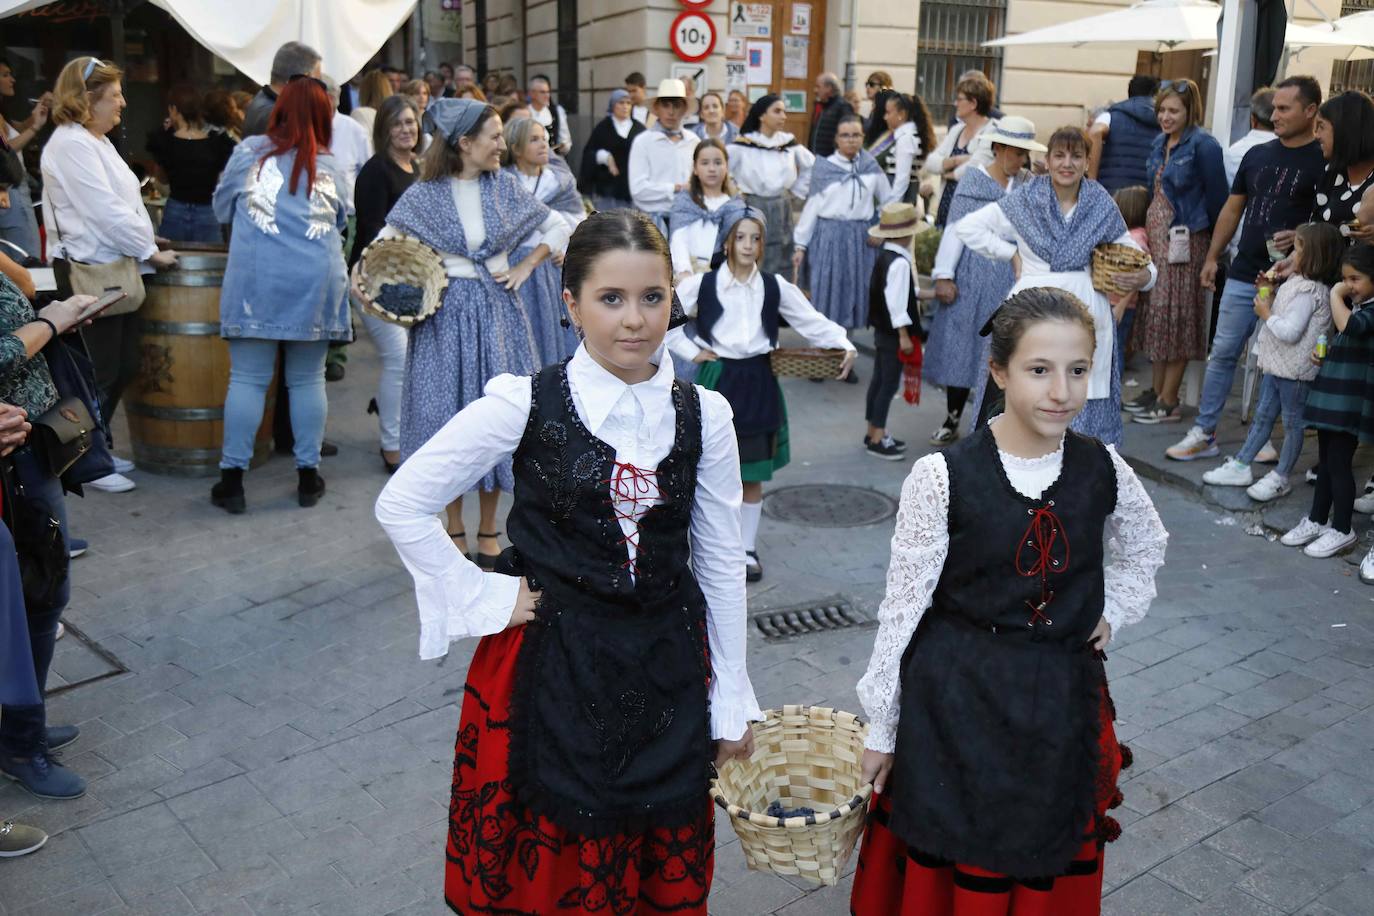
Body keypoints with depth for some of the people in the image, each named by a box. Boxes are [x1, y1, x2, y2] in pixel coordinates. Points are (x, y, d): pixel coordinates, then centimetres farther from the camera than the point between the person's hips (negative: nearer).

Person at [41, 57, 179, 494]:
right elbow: (106, 212, -19)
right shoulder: (71, 144, -15)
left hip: (114, 268, 10)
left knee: (123, 367, 13)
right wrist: (150, 253, -14)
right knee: (99, 372, -2)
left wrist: (143, 238, 10)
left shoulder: (95, 141, 16)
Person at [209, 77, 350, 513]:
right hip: (316, 282, 1)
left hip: (256, 280, -1)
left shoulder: (248, 152, 6)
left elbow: (221, 208, 17)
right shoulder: (329, 168, 9)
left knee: (247, 379, 2)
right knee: (308, 380, 9)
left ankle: (232, 478, 5)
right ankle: (308, 475, 14)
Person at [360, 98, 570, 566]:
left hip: (497, 312, 2)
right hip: (445, 315, -2)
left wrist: (524, 268, 2)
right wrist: (361, 277, -19)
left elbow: (559, 228, 11)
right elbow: (386, 244, -1)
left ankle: (489, 530, 19)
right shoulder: (425, 194, -3)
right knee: (446, 414, 3)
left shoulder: (505, 187, 3)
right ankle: (454, 528, 19)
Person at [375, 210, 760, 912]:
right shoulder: (525, 403, -10)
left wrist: (731, 699, 6)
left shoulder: (703, 415, -3)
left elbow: (720, 561, 3)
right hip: (552, 663, -2)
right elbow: (402, 505, -6)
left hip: (668, 669, 2)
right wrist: (484, 601, -8)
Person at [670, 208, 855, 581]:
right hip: (718, 379, -2)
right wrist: (690, 351, -6)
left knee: (753, 472, 9)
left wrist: (845, 344, -10)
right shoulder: (703, 283, -5)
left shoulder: (774, 286, 2)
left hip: (757, 382, 2)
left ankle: (748, 549, 23)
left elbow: (812, 320, 3)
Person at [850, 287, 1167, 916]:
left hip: (1061, 705, 3)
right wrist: (881, 728, -3)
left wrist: (1113, 610, 4)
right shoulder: (943, 477, -15)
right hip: (955, 700, -3)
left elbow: (1145, 546, 19)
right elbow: (902, 606, -8)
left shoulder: (1104, 471, -5)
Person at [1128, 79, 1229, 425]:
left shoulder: (1202, 146, -12)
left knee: (1177, 316, -2)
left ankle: (1169, 402, 4)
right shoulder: (1160, 143, 11)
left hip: (1184, 241, -8)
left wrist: (1213, 247, -6)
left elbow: (1216, 198, -10)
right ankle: (1156, 390, 22)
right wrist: (1148, 227, 14)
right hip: (1155, 234, 8)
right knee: (1156, 312, 11)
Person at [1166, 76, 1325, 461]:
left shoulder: (1322, 161, -5)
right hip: (1243, 274, 5)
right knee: (1222, 353, 5)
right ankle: (1203, 433, 12)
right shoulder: (1257, 155, 11)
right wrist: (1212, 257, 14)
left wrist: (1301, 237, -23)